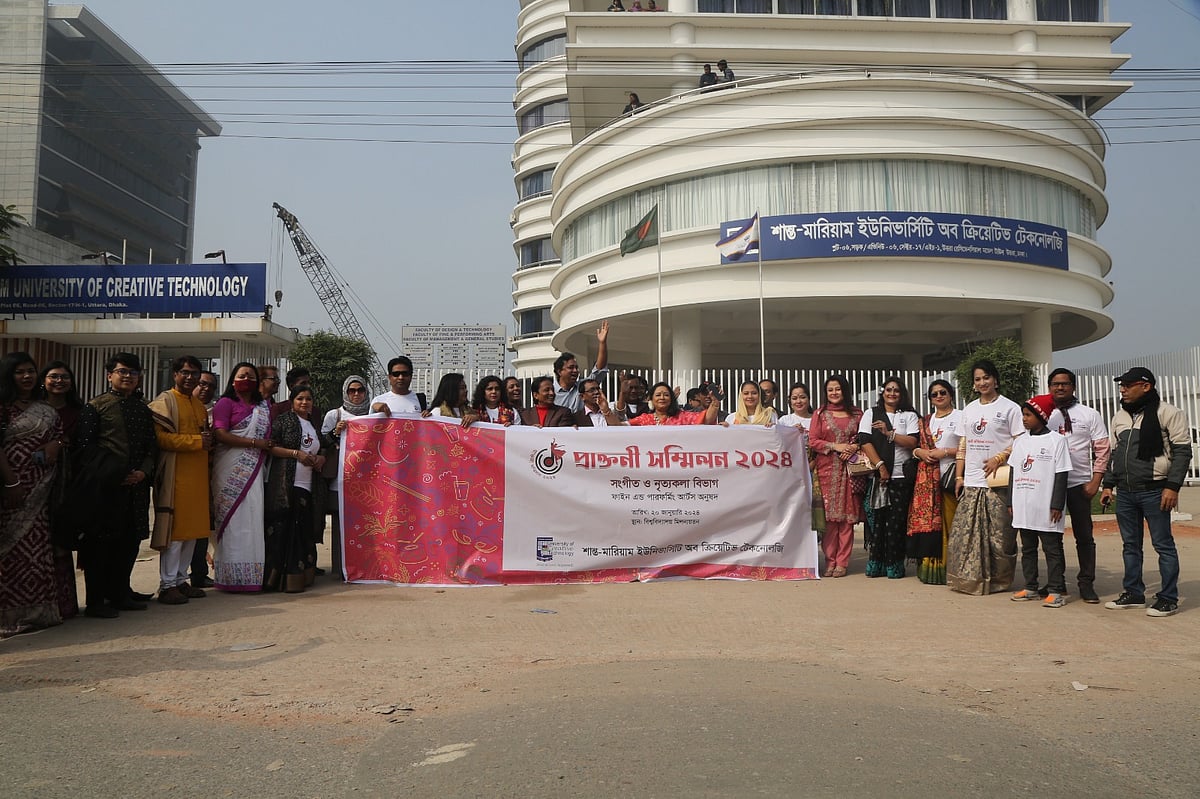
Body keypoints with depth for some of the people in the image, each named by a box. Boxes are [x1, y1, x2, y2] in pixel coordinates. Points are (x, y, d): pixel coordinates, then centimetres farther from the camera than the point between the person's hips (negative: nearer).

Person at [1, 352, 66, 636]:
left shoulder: (46, 410, 15)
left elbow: (60, 437, 19)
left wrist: (55, 446, -5)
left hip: (40, 487, 6)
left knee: (39, 544, 7)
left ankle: (38, 609, 14)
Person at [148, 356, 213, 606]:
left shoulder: (199, 405, 20)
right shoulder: (165, 401, -4)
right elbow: (160, 436, -16)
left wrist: (209, 438, 6)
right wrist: (196, 441, -17)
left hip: (197, 474, 8)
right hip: (175, 475, -8)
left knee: (193, 529, 9)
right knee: (174, 529, -6)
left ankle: (180, 579, 18)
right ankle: (167, 585, 0)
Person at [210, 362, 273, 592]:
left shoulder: (264, 405, 19)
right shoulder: (225, 403, 2)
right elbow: (220, 434, -10)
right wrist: (255, 442, -12)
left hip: (254, 470, 5)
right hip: (231, 470, -5)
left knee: (254, 519, 1)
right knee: (233, 520, -6)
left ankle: (253, 574, 3)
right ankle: (232, 576, -3)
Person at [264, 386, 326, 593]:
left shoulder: (315, 425, 21)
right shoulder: (283, 420, 2)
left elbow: (322, 451, 30)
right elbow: (270, 446, -7)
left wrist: (321, 459, 7)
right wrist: (296, 453, -14)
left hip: (309, 487, 6)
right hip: (285, 485, -6)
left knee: (304, 532, 5)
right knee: (282, 531, -7)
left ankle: (299, 576, 12)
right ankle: (278, 578, -3)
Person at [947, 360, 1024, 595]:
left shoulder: (1009, 407, 1)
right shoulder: (969, 409, 17)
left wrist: (999, 458, -16)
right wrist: (958, 476, 13)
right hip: (971, 482, 5)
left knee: (998, 533, -3)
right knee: (965, 532, 1)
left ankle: (998, 580, 8)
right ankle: (969, 578, 10)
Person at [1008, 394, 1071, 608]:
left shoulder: (1056, 440, -5)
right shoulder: (1020, 441, 12)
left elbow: (1061, 475, -7)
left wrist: (1057, 505, -11)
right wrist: (1010, 502, 12)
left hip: (1045, 509, -6)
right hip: (1023, 507, 6)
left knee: (1052, 549, 0)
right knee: (1027, 548, 13)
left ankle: (1056, 590, 5)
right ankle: (1030, 587, 22)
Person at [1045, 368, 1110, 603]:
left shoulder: (1090, 415, 5)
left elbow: (1102, 449, 2)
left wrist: (1095, 481, -7)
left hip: (1079, 484, -1)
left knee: (1084, 536, 3)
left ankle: (1086, 584, 14)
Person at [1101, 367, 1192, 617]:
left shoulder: (1167, 413, -6)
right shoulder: (1120, 417, 13)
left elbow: (1182, 450, -9)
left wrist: (1172, 486, -15)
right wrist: (1108, 485, 14)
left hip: (1154, 491, -6)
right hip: (1125, 493, 6)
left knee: (1163, 544, -1)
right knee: (1130, 545, 11)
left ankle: (1168, 599, 6)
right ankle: (1133, 593, 20)